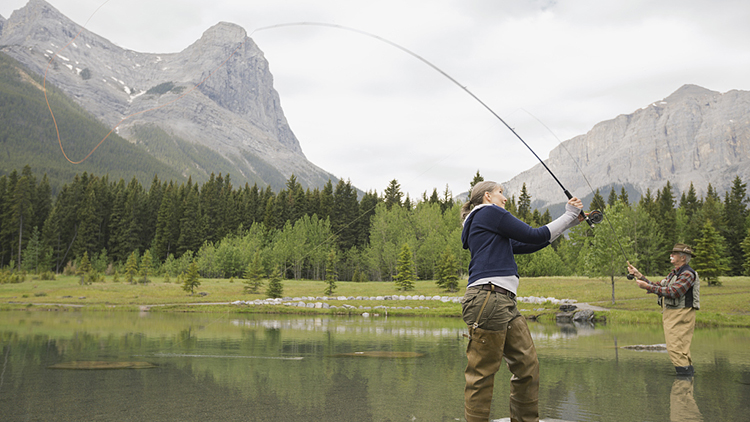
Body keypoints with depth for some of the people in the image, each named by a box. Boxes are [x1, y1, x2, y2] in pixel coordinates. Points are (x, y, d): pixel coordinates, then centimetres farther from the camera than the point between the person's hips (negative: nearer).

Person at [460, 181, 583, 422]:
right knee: (482, 374, -7)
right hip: (488, 299, -10)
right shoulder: (489, 212, 1)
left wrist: (571, 219, 25)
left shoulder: (493, 229, 29)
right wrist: (569, 215, 12)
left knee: (527, 366, 8)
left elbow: (528, 246, 26)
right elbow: (534, 236, 0)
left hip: (504, 302, 10)